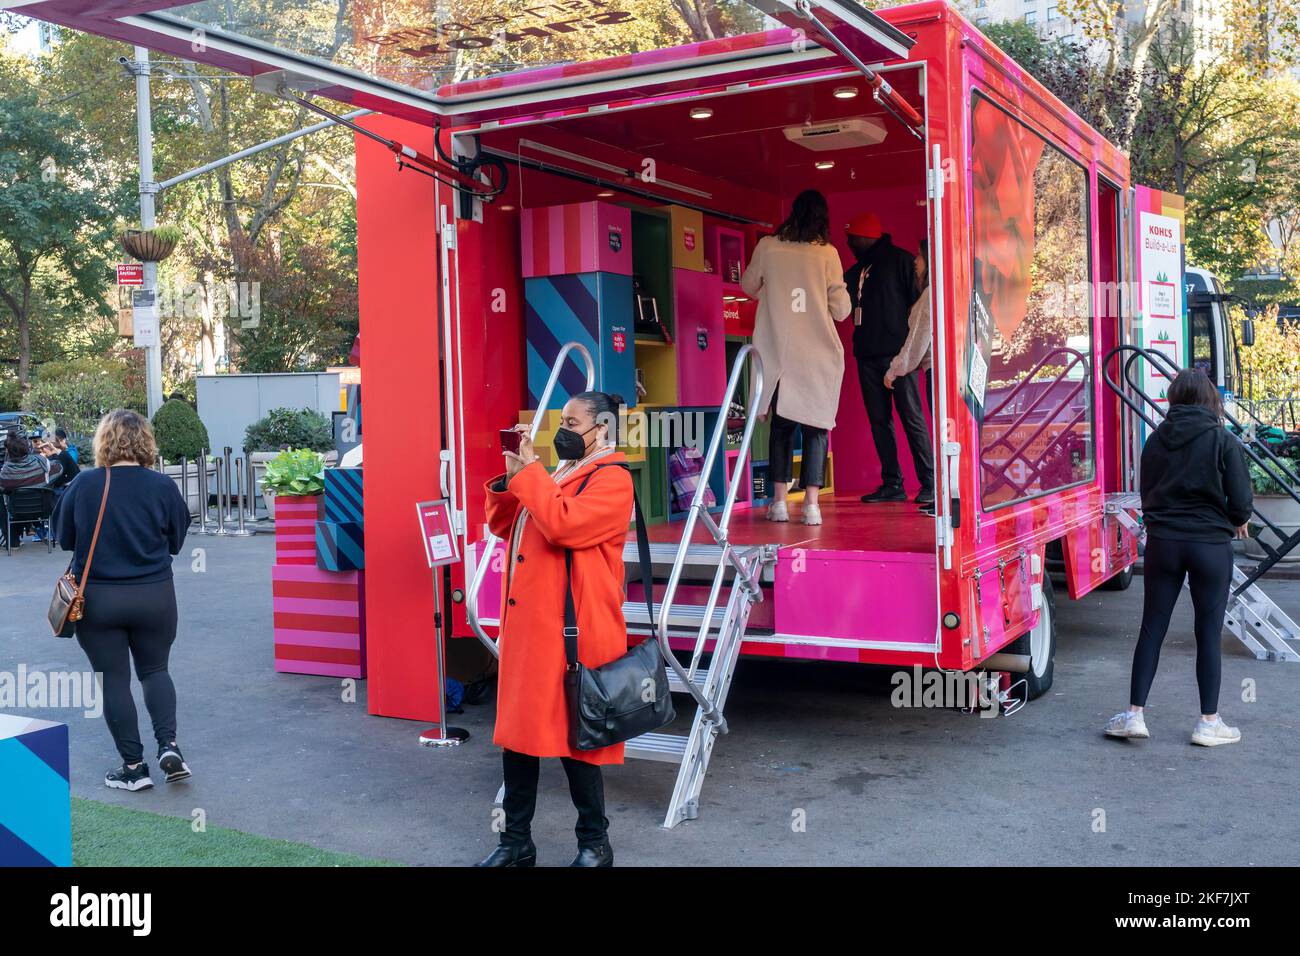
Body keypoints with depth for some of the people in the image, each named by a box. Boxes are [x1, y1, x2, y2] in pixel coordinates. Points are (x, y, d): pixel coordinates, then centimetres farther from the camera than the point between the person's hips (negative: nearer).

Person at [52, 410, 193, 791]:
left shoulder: (83, 484, -9)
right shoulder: (162, 486, -9)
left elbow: (63, 537, 2)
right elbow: (176, 541, 3)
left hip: (97, 598, -1)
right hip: (154, 597, 1)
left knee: (115, 680, 9)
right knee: (155, 670, 19)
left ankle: (133, 766, 12)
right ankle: (168, 745, 2)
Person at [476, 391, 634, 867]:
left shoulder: (612, 479, -10)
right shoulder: (553, 476, 18)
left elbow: (562, 524, -25)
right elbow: (502, 525, 18)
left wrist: (529, 468, -15)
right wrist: (512, 474, 4)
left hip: (571, 632, -8)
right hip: (526, 626, 9)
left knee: (573, 737, 1)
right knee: (516, 729, 11)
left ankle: (595, 843, 17)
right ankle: (516, 841, 23)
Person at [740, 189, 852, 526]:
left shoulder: (767, 247, 1)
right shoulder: (827, 253, -3)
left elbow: (748, 286, 17)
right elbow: (841, 310, -2)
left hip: (778, 354, 2)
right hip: (818, 355, -1)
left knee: (781, 424, 11)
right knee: (816, 426, 5)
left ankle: (779, 501, 8)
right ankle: (811, 504, -2)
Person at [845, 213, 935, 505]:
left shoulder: (901, 260, -2)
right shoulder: (855, 271, 19)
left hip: (897, 353, -7)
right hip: (867, 355, 7)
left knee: (912, 418, -7)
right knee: (879, 421, 6)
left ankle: (929, 483, -5)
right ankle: (892, 484, 10)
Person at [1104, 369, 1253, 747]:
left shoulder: (1156, 440, 2)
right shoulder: (1223, 441, -8)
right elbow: (1241, 501, -8)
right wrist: (1238, 522, 12)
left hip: (1162, 542, 3)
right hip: (1210, 545, -3)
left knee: (1152, 628, 9)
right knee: (1209, 633, 7)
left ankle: (1134, 713, 8)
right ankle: (1209, 722, 13)